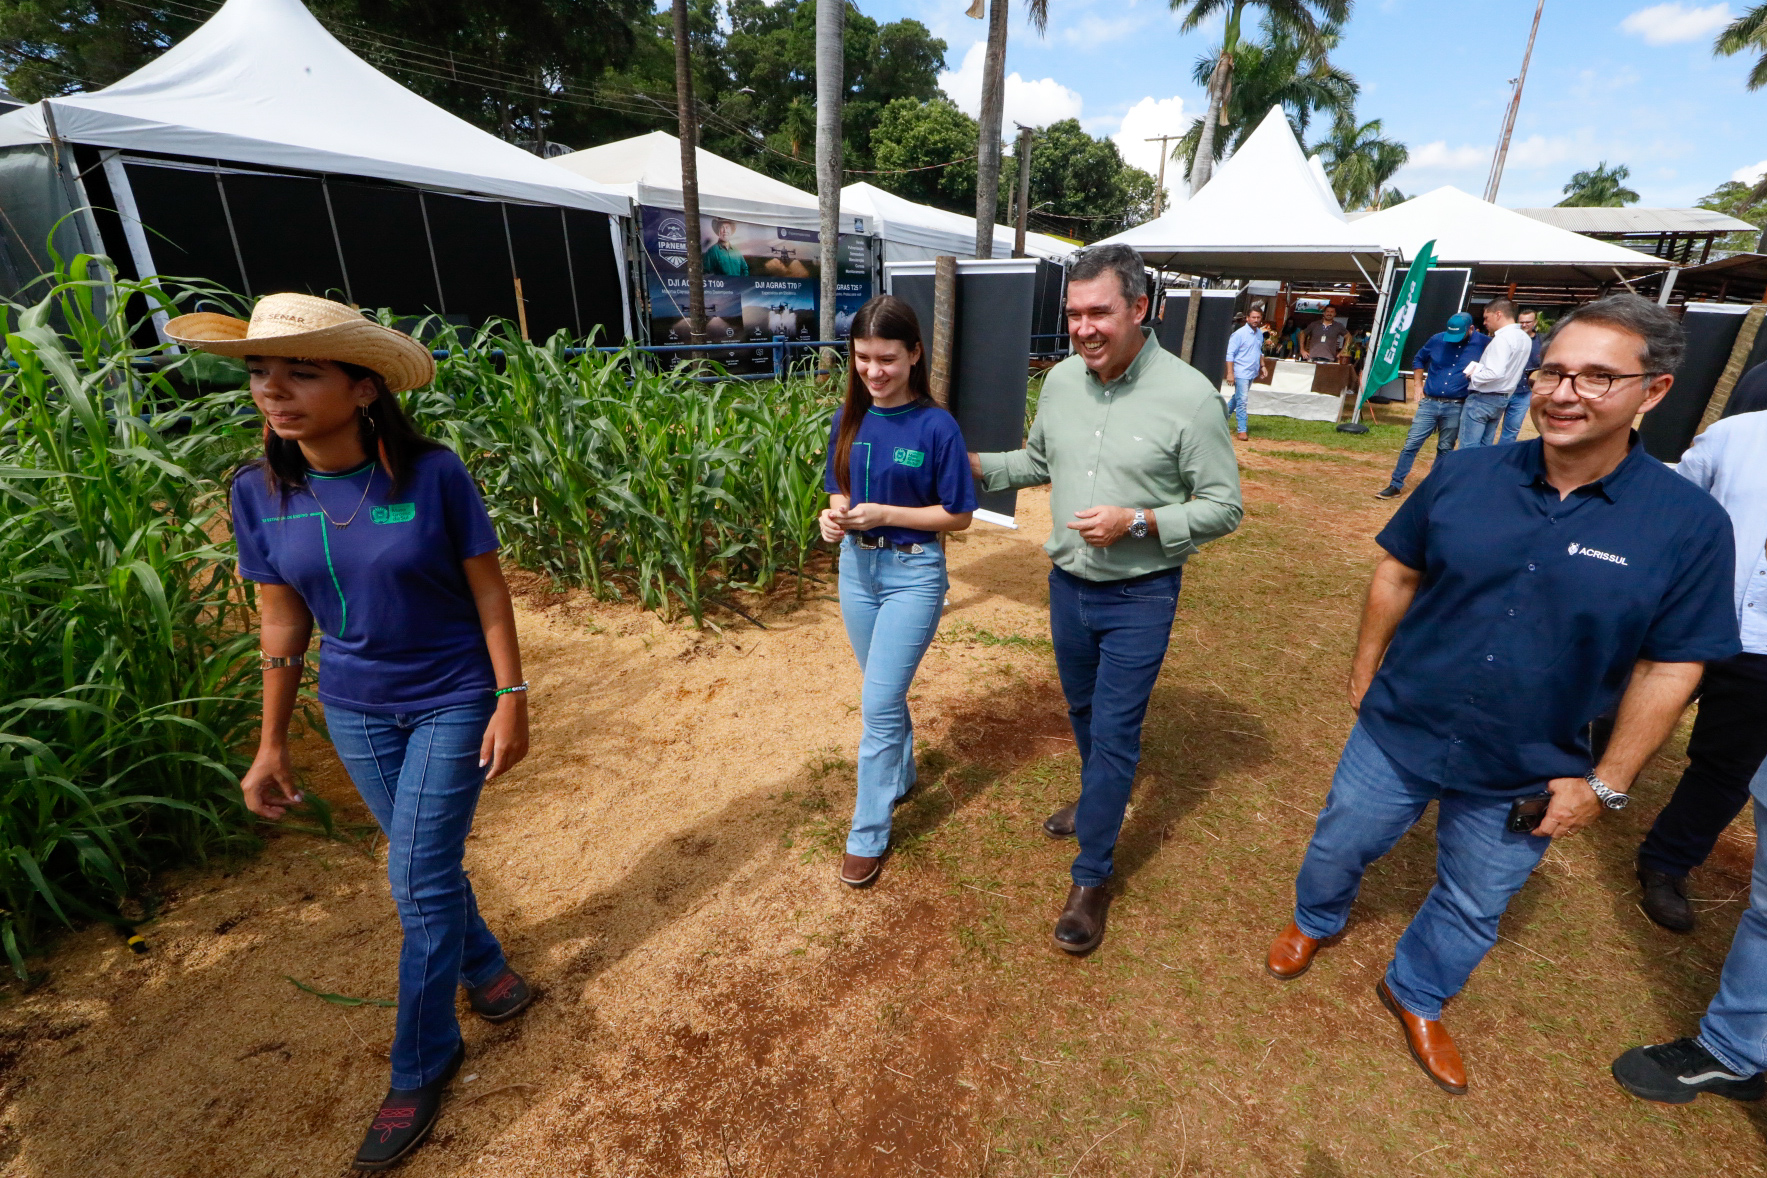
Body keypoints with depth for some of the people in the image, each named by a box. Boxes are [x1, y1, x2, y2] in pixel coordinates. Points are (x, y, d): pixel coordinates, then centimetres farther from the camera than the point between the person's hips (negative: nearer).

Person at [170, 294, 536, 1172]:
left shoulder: (433, 473, -18)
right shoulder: (258, 491, -6)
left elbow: (488, 590, -12)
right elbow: (281, 623, 2)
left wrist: (511, 700, -13)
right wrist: (271, 744, 6)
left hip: (454, 701, -4)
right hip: (356, 711, 4)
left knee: (418, 880, 2)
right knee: (425, 863, 18)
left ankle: (420, 1067, 25)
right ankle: (483, 966, 46)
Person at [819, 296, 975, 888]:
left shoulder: (936, 426, -14)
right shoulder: (849, 418, 1)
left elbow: (959, 514, -10)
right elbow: (841, 491, 11)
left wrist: (883, 514, -21)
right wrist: (835, 516, -13)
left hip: (913, 571, -5)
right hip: (856, 565, 5)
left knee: (878, 704, -3)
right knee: (885, 691, 20)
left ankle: (868, 835, 14)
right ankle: (900, 775, 45)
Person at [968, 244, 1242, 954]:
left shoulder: (1189, 396, -17)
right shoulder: (1061, 380, -1)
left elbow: (1223, 507, -12)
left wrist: (1138, 521, -25)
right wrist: (975, 465, 0)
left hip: (1139, 596, -5)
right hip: (1068, 583, 5)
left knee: (1114, 733, 2)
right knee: (1083, 712, 22)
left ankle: (1091, 878, 20)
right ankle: (1100, 804, 50)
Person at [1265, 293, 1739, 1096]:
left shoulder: (1687, 523, -14)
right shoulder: (1466, 474, -12)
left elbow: (1670, 667, -7)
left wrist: (1605, 784, -6)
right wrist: (1365, 672, 3)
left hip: (1527, 774, 0)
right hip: (1397, 730, 0)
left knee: (1473, 907, 22)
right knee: (1340, 845, 21)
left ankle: (1417, 997, 49)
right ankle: (1314, 920, 52)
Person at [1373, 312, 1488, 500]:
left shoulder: (1484, 343, -4)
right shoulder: (1437, 340, 2)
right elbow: (1419, 360, 18)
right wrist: (1418, 385, 11)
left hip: (1455, 408, -1)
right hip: (1429, 403, 1)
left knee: (1445, 449, 9)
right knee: (1411, 444, -3)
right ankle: (1395, 486, 2)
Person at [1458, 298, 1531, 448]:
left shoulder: (1502, 338, -18)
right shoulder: (1525, 338, 12)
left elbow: (1495, 373, -26)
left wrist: (1473, 375, -11)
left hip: (1481, 399, -10)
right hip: (1503, 398, 10)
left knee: (1468, 447, -6)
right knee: (1486, 446, 15)